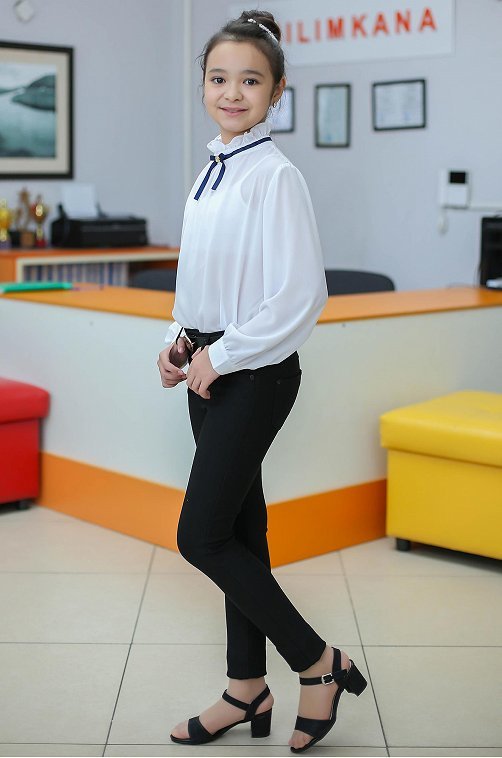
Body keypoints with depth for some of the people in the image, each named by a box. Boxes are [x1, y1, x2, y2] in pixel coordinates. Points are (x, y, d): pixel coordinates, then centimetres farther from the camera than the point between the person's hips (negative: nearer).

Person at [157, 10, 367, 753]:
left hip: (256, 376, -8)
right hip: (213, 374, 8)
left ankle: (321, 663, 9)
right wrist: (181, 343, 5)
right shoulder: (209, 174, 11)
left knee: (202, 537, -6)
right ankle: (248, 691, 26)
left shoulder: (275, 176, -15)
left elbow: (301, 296, -21)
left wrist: (220, 357, -15)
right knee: (237, 533, 14)